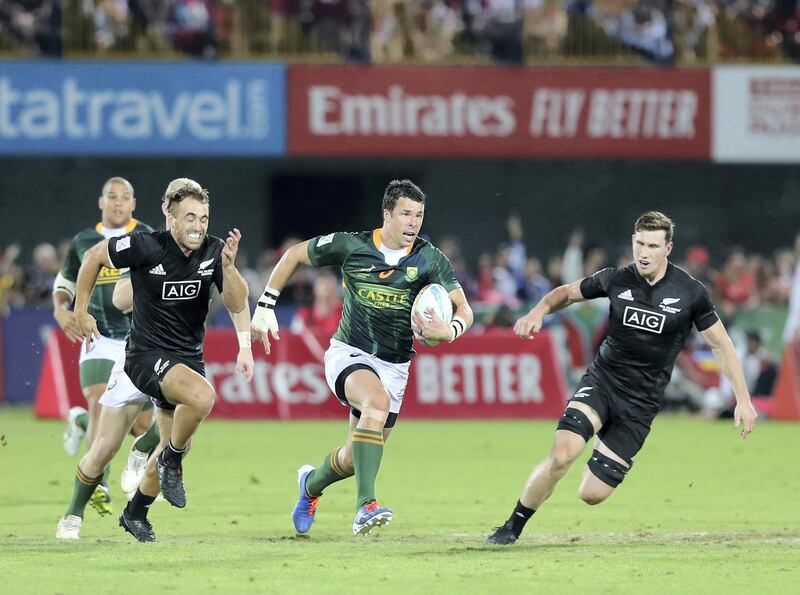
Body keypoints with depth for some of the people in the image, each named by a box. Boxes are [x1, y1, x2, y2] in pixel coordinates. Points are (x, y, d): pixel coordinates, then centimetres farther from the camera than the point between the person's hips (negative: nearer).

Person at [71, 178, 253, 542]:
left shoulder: (214, 251, -7)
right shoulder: (146, 247, -18)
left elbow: (237, 303, -11)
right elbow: (94, 257, -3)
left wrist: (228, 267, -30)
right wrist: (80, 311, 1)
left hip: (189, 357, 6)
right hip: (147, 354, -6)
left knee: (175, 444, 14)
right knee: (202, 395, -33)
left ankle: (135, 513, 34)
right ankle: (172, 459, -7)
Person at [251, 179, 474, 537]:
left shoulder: (429, 260, -8)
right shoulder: (351, 246, -9)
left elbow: (464, 309, -11)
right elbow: (294, 255, 5)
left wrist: (450, 331, -35)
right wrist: (265, 306, 1)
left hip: (394, 366, 3)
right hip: (348, 354, -3)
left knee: (354, 459, 8)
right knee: (377, 400, -36)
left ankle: (311, 484, 47)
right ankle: (365, 506, -42)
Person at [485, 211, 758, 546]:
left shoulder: (690, 293, -7)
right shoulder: (616, 280, -3)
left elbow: (721, 345, 3)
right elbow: (566, 293, 14)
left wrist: (743, 399, 0)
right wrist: (538, 312, -7)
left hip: (641, 402, 0)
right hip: (601, 380, 0)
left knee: (591, 494, -7)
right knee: (561, 455, -26)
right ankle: (513, 527, -7)